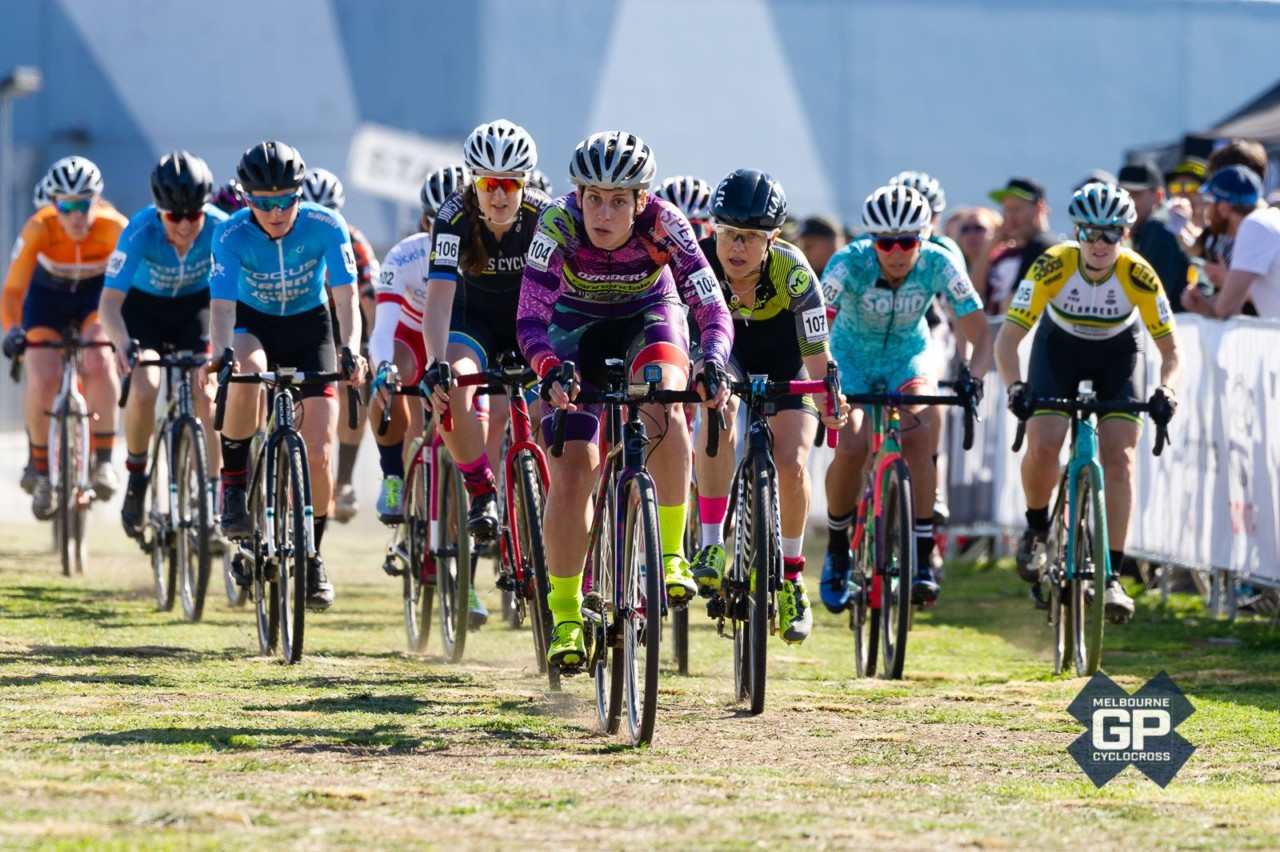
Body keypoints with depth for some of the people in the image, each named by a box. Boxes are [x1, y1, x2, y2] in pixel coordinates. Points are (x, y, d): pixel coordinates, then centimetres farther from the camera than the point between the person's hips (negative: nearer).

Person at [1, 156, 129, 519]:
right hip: (48, 297, 0)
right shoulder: (38, 229, -31)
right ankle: (41, 471, 4)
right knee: (42, 381, -19)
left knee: (98, 363, -29)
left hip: (97, 296, 0)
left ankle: (103, 461, -17)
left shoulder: (114, 228, -30)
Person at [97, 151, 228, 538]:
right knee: (144, 387, -24)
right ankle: (136, 477, 1)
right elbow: (110, 300, -36)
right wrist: (122, 342, -55)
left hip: (195, 306, 1)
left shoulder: (220, 229, -29)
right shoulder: (141, 231, -33)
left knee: (207, 396, -16)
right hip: (144, 305, -1)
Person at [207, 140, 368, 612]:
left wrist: (351, 349, -47)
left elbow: (345, 295, -28)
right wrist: (221, 354, -54)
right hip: (253, 324, -1)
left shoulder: (325, 226, -23)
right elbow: (222, 302, -33)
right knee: (246, 373, -39)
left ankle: (312, 556, 11)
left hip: (309, 326, 1)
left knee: (319, 454, -11)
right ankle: (233, 488, -22)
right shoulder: (232, 234, -24)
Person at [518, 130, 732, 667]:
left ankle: (671, 554, -20)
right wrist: (550, 371, -53)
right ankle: (565, 615, 4)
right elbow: (530, 320, -33)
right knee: (572, 473, -12)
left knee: (663, 401, -34)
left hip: (649, 315, 0)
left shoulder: (663, 225, -31)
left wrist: (713, 365, -53)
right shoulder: (559, 226, -31)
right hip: (577, 325, 0)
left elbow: (713, 309, -33)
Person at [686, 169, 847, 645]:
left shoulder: (793, 274, -33)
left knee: (791, 465, -17)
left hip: (784, 358, -1)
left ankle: (791, 576, 7)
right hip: (725, 349, 1)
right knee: (719, 409, -33)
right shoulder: (699, 261, -30)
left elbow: (817, 357, -30)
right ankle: (712, 545, -26)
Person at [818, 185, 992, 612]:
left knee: (915, 432, -29)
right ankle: (836, 549, 5)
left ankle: (922, 559, -25)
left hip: (909, 356, 1)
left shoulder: (939, 264, -25)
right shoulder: (849, 263, -29)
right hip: (852, 358, -1)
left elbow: (980, 333, -25)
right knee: (851, 447, -22)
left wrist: (973, 379, -44)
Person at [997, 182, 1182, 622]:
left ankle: (1111, 576, -15)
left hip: (1118, 353, 0)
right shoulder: (1052, 267, -30)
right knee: (1043, 446, -20)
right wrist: (1015, 386, -46)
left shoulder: (1139, 276, -29)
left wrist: (1166, 388, -41)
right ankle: (1036, 528, 10)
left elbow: (1171, 351, -20)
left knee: (1119, 456, -16)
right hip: (1059, 347, 0)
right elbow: (1008, 338, -28)